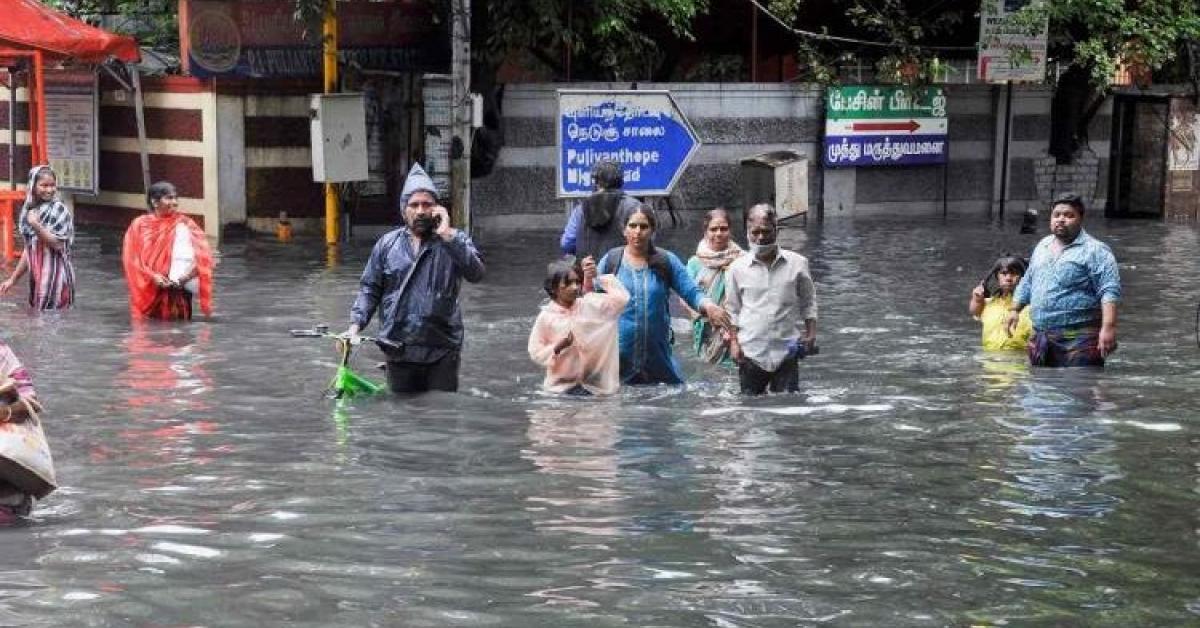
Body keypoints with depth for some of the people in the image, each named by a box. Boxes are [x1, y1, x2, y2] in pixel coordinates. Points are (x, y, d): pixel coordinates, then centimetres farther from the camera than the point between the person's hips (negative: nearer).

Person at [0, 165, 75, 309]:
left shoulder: (59, 210, -8)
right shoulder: (30, 211, 11)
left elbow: (58, 244, -14)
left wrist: (37, 226, -24)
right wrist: (13, 279, 17)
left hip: (55, 275, -7)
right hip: (36, 276, 7)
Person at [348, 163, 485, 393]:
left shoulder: (454, 241, 2)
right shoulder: (387, 244, 9)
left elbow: (476, 273, -16)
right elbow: (370, 288, 10)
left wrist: (447, 235, -19)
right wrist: (355, 324, -4)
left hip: (441, 351, -2)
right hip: (399, 351, 2)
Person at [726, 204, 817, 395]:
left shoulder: (797, 263, 1)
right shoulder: (737, 268, 2)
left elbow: (808, 302, 11)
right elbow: (732, 309, 10)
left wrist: (810, 334, 0)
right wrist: (734, 341, 2)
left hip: (787, 350, -1)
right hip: (751, 352, 1)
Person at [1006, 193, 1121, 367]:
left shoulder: (1094, 250, -6)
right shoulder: (1043, 246, 18)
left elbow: (1110, 291, -14)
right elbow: (1027, 283, 31)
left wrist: (1108, 327, -24)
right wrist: (1014, 310, 24)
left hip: (1078, 340, -7)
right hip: (1040, 337, 7)